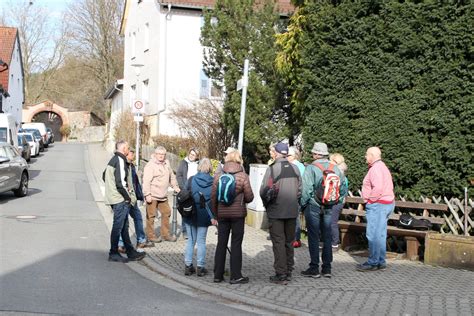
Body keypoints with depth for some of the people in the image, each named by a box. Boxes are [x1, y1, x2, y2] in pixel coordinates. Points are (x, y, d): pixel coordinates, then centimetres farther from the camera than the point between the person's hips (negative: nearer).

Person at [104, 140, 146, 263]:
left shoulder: (113, 160, 15)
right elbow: (120, 182, -23)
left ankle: (131, 252, 21)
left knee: (124, 226, 14)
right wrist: (129, 197, -13)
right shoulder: (120, 160, -15)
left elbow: (105, 176, 23)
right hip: (120, 200, -10)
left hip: (114, 198, 10)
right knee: (118, 227, -3)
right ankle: (113, 254, 3)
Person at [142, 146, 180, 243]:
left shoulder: (166, 164, 11)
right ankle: (150, 235, 10)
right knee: (151, 215, 0)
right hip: (152, 195, -8)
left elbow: (171, 176, 25)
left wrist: (175, 186, 23)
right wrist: (147, 194, -21)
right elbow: (146, 181, -18)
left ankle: (165, 234, 24)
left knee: (166, 213, 13)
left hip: (163, 196, 8)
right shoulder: (150, 165, -13)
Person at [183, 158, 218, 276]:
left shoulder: (191, 180, -2)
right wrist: (213, 216, -9)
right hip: (204, 215, -1)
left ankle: (188, 266, 13)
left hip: (190, 214, 1)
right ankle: (200, 267, 9)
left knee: (191, 240, 11)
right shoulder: (213, 182, -5)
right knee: (201, 241, 7)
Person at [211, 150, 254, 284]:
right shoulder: (243, 176, -7)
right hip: (238, 213, -2)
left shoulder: (218, 176, 0)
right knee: (236, 244, 4)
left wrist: (215, 214, 11)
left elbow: (213, 197, 1)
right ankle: (235, 276, 5)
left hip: (222, 213, 3)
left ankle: (218, 275, 14)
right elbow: (249, 197, -6)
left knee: (221, 244, 10)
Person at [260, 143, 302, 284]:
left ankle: (281, 274, 1)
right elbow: (300, 190, 6)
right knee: (289, 241, 15)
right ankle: (288, 271, 22)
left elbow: (263, 192, -10)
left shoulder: (272, 169, -13)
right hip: (292, 211, 5)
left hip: (276, 212, -5)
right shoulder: (295, 168, 2)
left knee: (278, 243, 1)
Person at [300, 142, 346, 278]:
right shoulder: (335, 168, 3)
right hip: (329, 208, 5)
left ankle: (314, 268, 4)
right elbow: (342, 190, 4)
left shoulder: (311, 168, -12)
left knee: (313, 237, 2)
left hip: (313, 206, -4)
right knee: (327, 236, 11)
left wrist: (302, 204, -3)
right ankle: (327, 268, 14)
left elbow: (306, 190, -16)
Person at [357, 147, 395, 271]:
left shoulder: (376, 168, -15)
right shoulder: (382, 167, 18)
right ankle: (381, 262, 17)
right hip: (387, 203, 11)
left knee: (373, 235, -7)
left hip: (377, 205, -11)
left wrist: (370, 199, -14)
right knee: (380, 235, 13)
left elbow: (378, 188, -27)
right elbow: (389, 186, 19)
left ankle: (373, 263, -4)